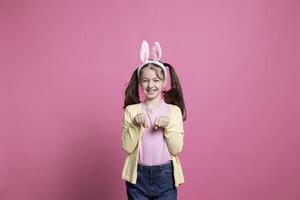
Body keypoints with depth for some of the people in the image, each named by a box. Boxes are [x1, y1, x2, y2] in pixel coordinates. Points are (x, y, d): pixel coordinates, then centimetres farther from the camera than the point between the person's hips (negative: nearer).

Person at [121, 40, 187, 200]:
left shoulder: (174, 111, -2)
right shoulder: (131, 110, -1)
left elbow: (176, 149, -6)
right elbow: (127, 147, -6)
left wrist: (168, 125, -19)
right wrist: (135, 125, -19)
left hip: (165, 176, 0)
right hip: (138, 176, 1)